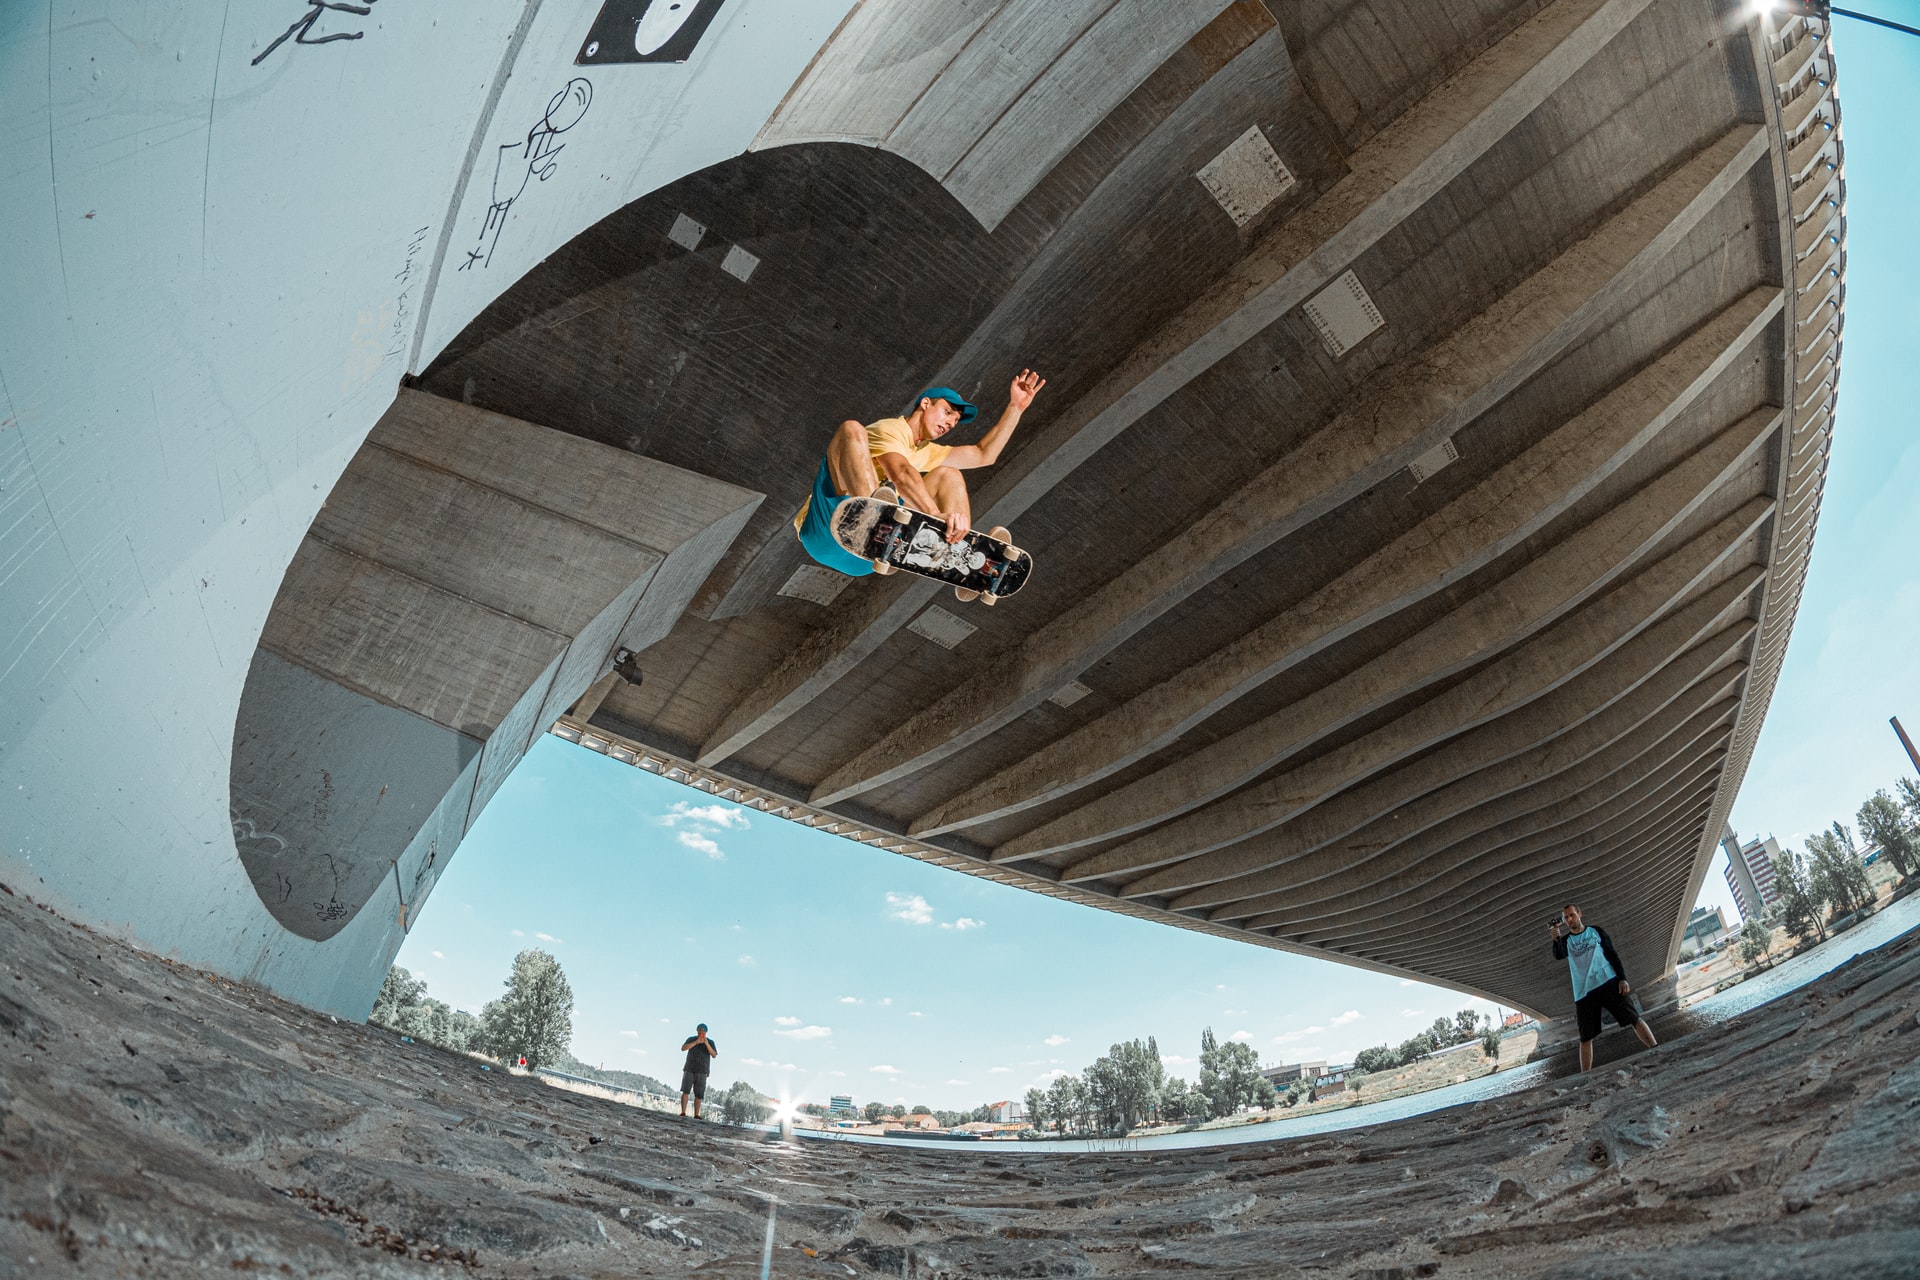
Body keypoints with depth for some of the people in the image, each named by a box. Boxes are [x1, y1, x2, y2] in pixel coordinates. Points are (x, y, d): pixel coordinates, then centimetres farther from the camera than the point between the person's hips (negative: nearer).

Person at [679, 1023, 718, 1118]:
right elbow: (683, 1048, -7)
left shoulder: (710, 1042, 8)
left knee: (699, 1094, -4)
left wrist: (707, 1044, -16)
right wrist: (696, 1042, -17)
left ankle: (696, 1115, -3)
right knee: (685, 1091, -11)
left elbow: (714, 1055, -3)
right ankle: (683, 1112, -11)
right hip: (689, 1069, 0)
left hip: (702, 1071, 0)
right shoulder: (691, 1039, 9)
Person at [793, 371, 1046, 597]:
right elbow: (902, 475, -21)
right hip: (828, 530, -7)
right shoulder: (891, 429, 1)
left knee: (948, 475, 7)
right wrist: (938, 517, -37)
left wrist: (1015, 408, 21)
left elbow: (984, 454, 29)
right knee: (852, 429, -26)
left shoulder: (923, 452, 29)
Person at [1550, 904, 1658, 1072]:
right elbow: (1558, 956, -11)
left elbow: (1612, 954, 8)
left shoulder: (1596, 931, 11)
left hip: (1608, 982, 0)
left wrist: (1622, 978, -4)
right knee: (1585, 1038, 0)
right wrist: (1556, 940, -31)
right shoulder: (1565, 941, 10)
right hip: (1583, 992, 0)